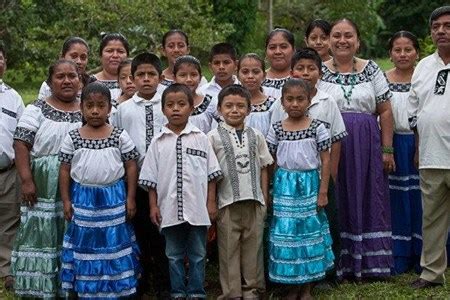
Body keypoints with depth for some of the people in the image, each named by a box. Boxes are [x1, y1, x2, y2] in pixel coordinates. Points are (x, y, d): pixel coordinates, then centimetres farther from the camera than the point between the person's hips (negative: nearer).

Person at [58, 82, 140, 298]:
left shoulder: (120, 136, -3)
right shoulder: (72, 138, -1)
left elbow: (131, 168, 0)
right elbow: (65, 171, 3)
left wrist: (130, 198, -4)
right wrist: (66, 201, 0)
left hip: (114, 198, -1)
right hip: (83, 198, 1)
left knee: (114, 245, 5)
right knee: (86, 246, 8)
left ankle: (117, 290, 17)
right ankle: (87, 292, 21)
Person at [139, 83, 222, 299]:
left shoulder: (200, 138, 0)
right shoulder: (158, 141, 1)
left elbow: (211, 173, 3)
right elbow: (151, 177, 4)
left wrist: (211, 202, -1)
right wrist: (153, 206, 0)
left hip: (197, 208, -1)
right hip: (170, 208, 1)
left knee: (197, 255, 8)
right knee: (174, 255, 11)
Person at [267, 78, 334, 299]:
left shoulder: (317, 128, -4)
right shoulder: (276, 129, 1)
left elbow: (325, 161, -3)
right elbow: (271, 162, 5)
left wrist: (323, 192, -7)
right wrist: (272, 190, 3)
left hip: (310, 184, -1)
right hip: (285, 187, 1)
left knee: (309, 230, 4)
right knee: (286, 231, 3)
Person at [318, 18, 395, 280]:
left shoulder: (371, 70, 7)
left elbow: (385, 112, 6)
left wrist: (387, 149, 0)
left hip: (366, 148, 1)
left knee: (368, 201, 5)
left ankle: (368, 263, 16)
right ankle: (336, 264, 11)